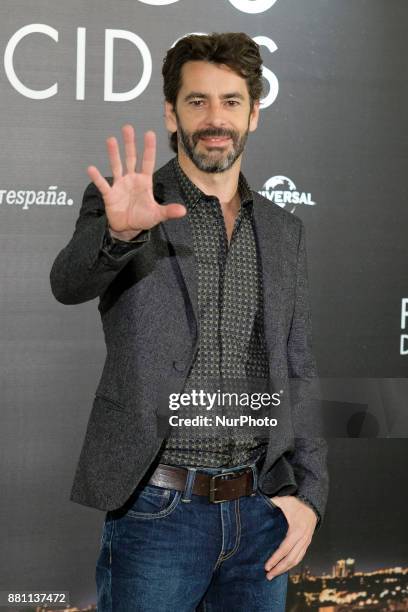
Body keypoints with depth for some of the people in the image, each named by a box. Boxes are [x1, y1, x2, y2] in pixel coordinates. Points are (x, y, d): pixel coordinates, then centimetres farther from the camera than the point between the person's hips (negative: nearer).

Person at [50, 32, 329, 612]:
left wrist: (309, 494, 2)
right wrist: (119, 231, -43)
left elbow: (298, 374, 11)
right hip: (157, 511, -4)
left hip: (260, 512, 4)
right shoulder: (123, 205, -3)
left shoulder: (284, 232, 9)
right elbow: (70, 282, -23)